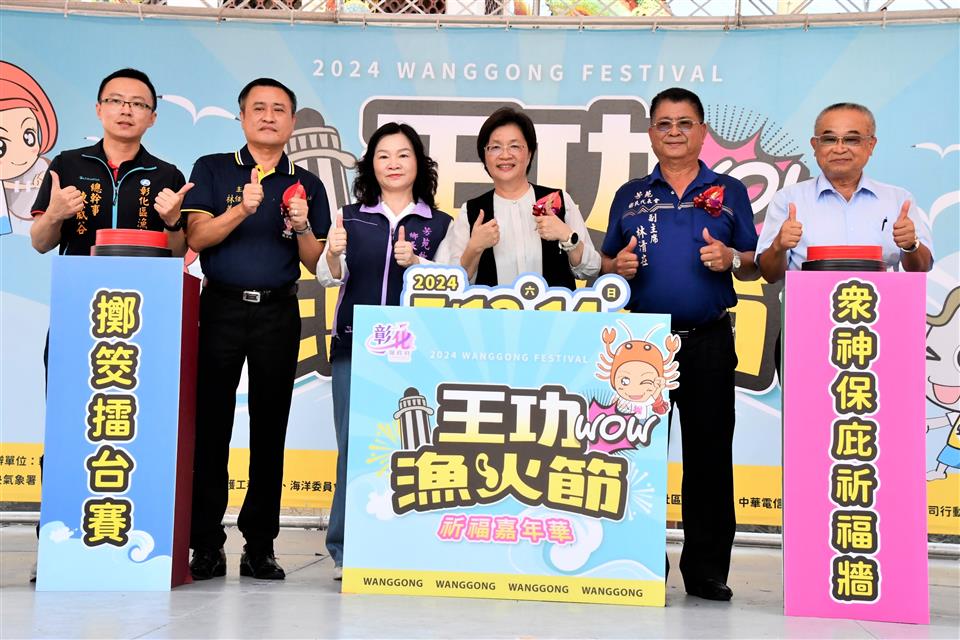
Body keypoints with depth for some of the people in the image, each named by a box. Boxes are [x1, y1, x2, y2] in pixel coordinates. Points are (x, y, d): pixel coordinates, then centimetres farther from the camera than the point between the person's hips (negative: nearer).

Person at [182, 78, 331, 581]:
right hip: (220, 308, -1)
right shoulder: (212, 170, 8)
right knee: (210, 425, -2)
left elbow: (316, 264, 8)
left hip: (278, 313, 1)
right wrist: (243, 209, -18)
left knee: (270, 427, 3)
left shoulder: (307, 185, 12)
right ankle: (206, 545, 5)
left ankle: (260, 545, 10)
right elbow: (197, 236, -4)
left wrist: (302, 226, -11)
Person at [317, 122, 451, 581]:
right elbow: (329, 278, 3)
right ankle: (346, 551, 4)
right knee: (354, 444, -3)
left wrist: (416, 263, -14)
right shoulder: (351, 217, 12)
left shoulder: (439, 224, 11)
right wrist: (333, 253, -18)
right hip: (355, 346, 1)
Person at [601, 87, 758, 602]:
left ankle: (706, 568, 8)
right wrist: (620, 267, -5)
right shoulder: (629, 196, 14)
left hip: (709, 341, -1)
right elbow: (606, 265, 17)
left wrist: (731, 259, -12)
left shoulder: (729, 192, 10)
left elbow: (754, 266, 8)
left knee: (709, 453, 0)